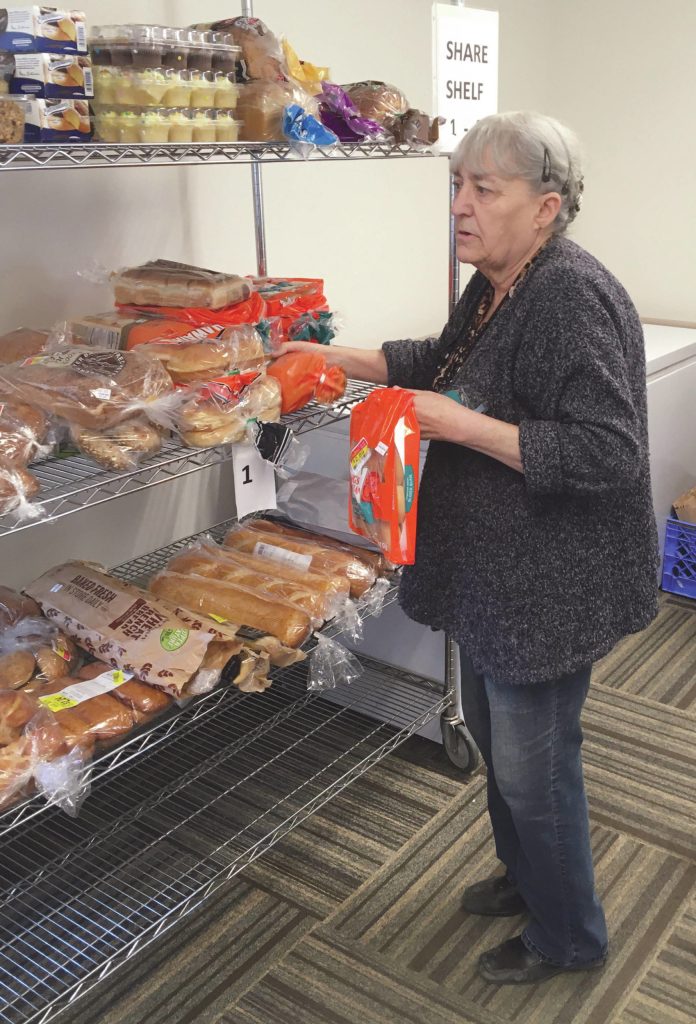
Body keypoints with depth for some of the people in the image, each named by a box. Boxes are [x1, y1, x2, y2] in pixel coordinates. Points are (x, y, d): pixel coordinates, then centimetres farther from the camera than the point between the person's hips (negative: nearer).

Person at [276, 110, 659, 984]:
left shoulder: (570, 298, -24)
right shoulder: (497, 285, 6)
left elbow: (607, 453, -29)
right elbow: (441, 361, 23)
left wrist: (459, 424, -27)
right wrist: (338, 360, 13)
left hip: (550, 585, -10)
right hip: (495, 574, 10)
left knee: (532, 763, 7)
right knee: (493, 733, 24)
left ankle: (569, 938, 34)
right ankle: (527, 877, 50)